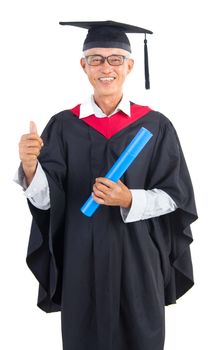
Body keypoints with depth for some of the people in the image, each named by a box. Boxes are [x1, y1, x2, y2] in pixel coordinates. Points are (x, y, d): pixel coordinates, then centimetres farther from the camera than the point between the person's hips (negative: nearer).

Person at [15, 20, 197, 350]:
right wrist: (30, 166, -28)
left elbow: (176, 197, -3)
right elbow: (46, 200, -8)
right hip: (81, 258, 1)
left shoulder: (155, 126, -3)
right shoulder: (64, 125, -1)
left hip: (138, 256, 0)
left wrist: (129, 201, -20)